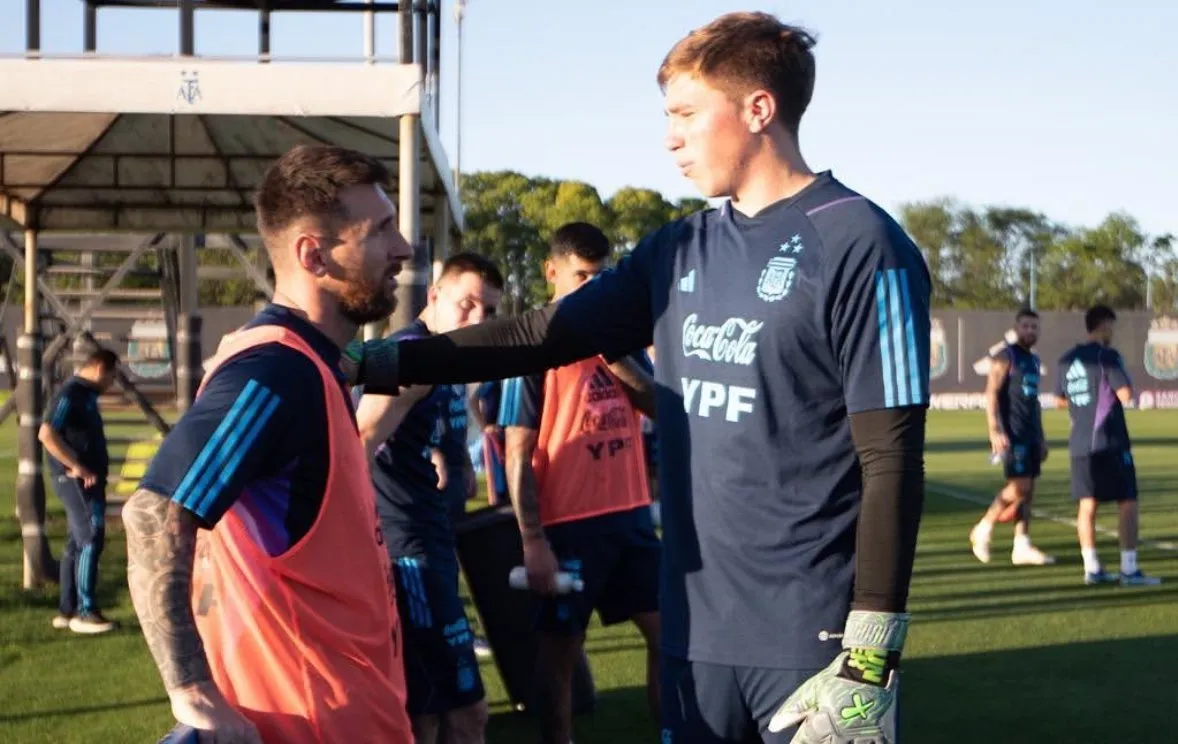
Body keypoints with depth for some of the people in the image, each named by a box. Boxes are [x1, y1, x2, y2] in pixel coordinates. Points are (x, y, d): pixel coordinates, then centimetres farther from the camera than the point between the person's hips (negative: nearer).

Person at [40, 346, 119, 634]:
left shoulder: (85, 395, 16)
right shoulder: (69, 394, -14)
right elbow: (46, 434, -24)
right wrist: (76, 467, -22)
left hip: (88, 479, 10)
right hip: (77, 480, -10)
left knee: (76, 543, 11)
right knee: (91, 539, -12)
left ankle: (67, 610, 16)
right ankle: (85, 611, -10)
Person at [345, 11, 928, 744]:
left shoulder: (860, 246, -10)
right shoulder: (679, 251, 11)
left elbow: (892, 459, -13)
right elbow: (540, 338, 13)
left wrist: (871, 655, -16)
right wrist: (366, 363, 7)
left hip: (814, 638, -6)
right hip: (698, 627, 7)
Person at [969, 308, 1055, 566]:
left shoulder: (1034, 360, 18)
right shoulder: (1006, 356, -7)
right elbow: (991, 393, -14)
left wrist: (1041, 437, 20)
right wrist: (995, 431, -23)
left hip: (1030, 433, 8)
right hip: (1011, 433, -8)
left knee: (1028, 490, 5)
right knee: (1020, 486, -14)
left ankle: (1022, 547, 7)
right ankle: (983, 529, 1)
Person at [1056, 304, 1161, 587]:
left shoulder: (1067, 360, 10)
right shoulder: (1108, 356, -11)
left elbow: (1061, 399, 21)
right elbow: (1126, 395, -17)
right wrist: (1125, 379, 3)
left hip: (1080, 444, 7)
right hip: (1110, 442, -7)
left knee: (1087, 506, 8)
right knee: (1127, 503, -2)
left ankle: (1092, 568, 9)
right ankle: (1129, 570, -5)